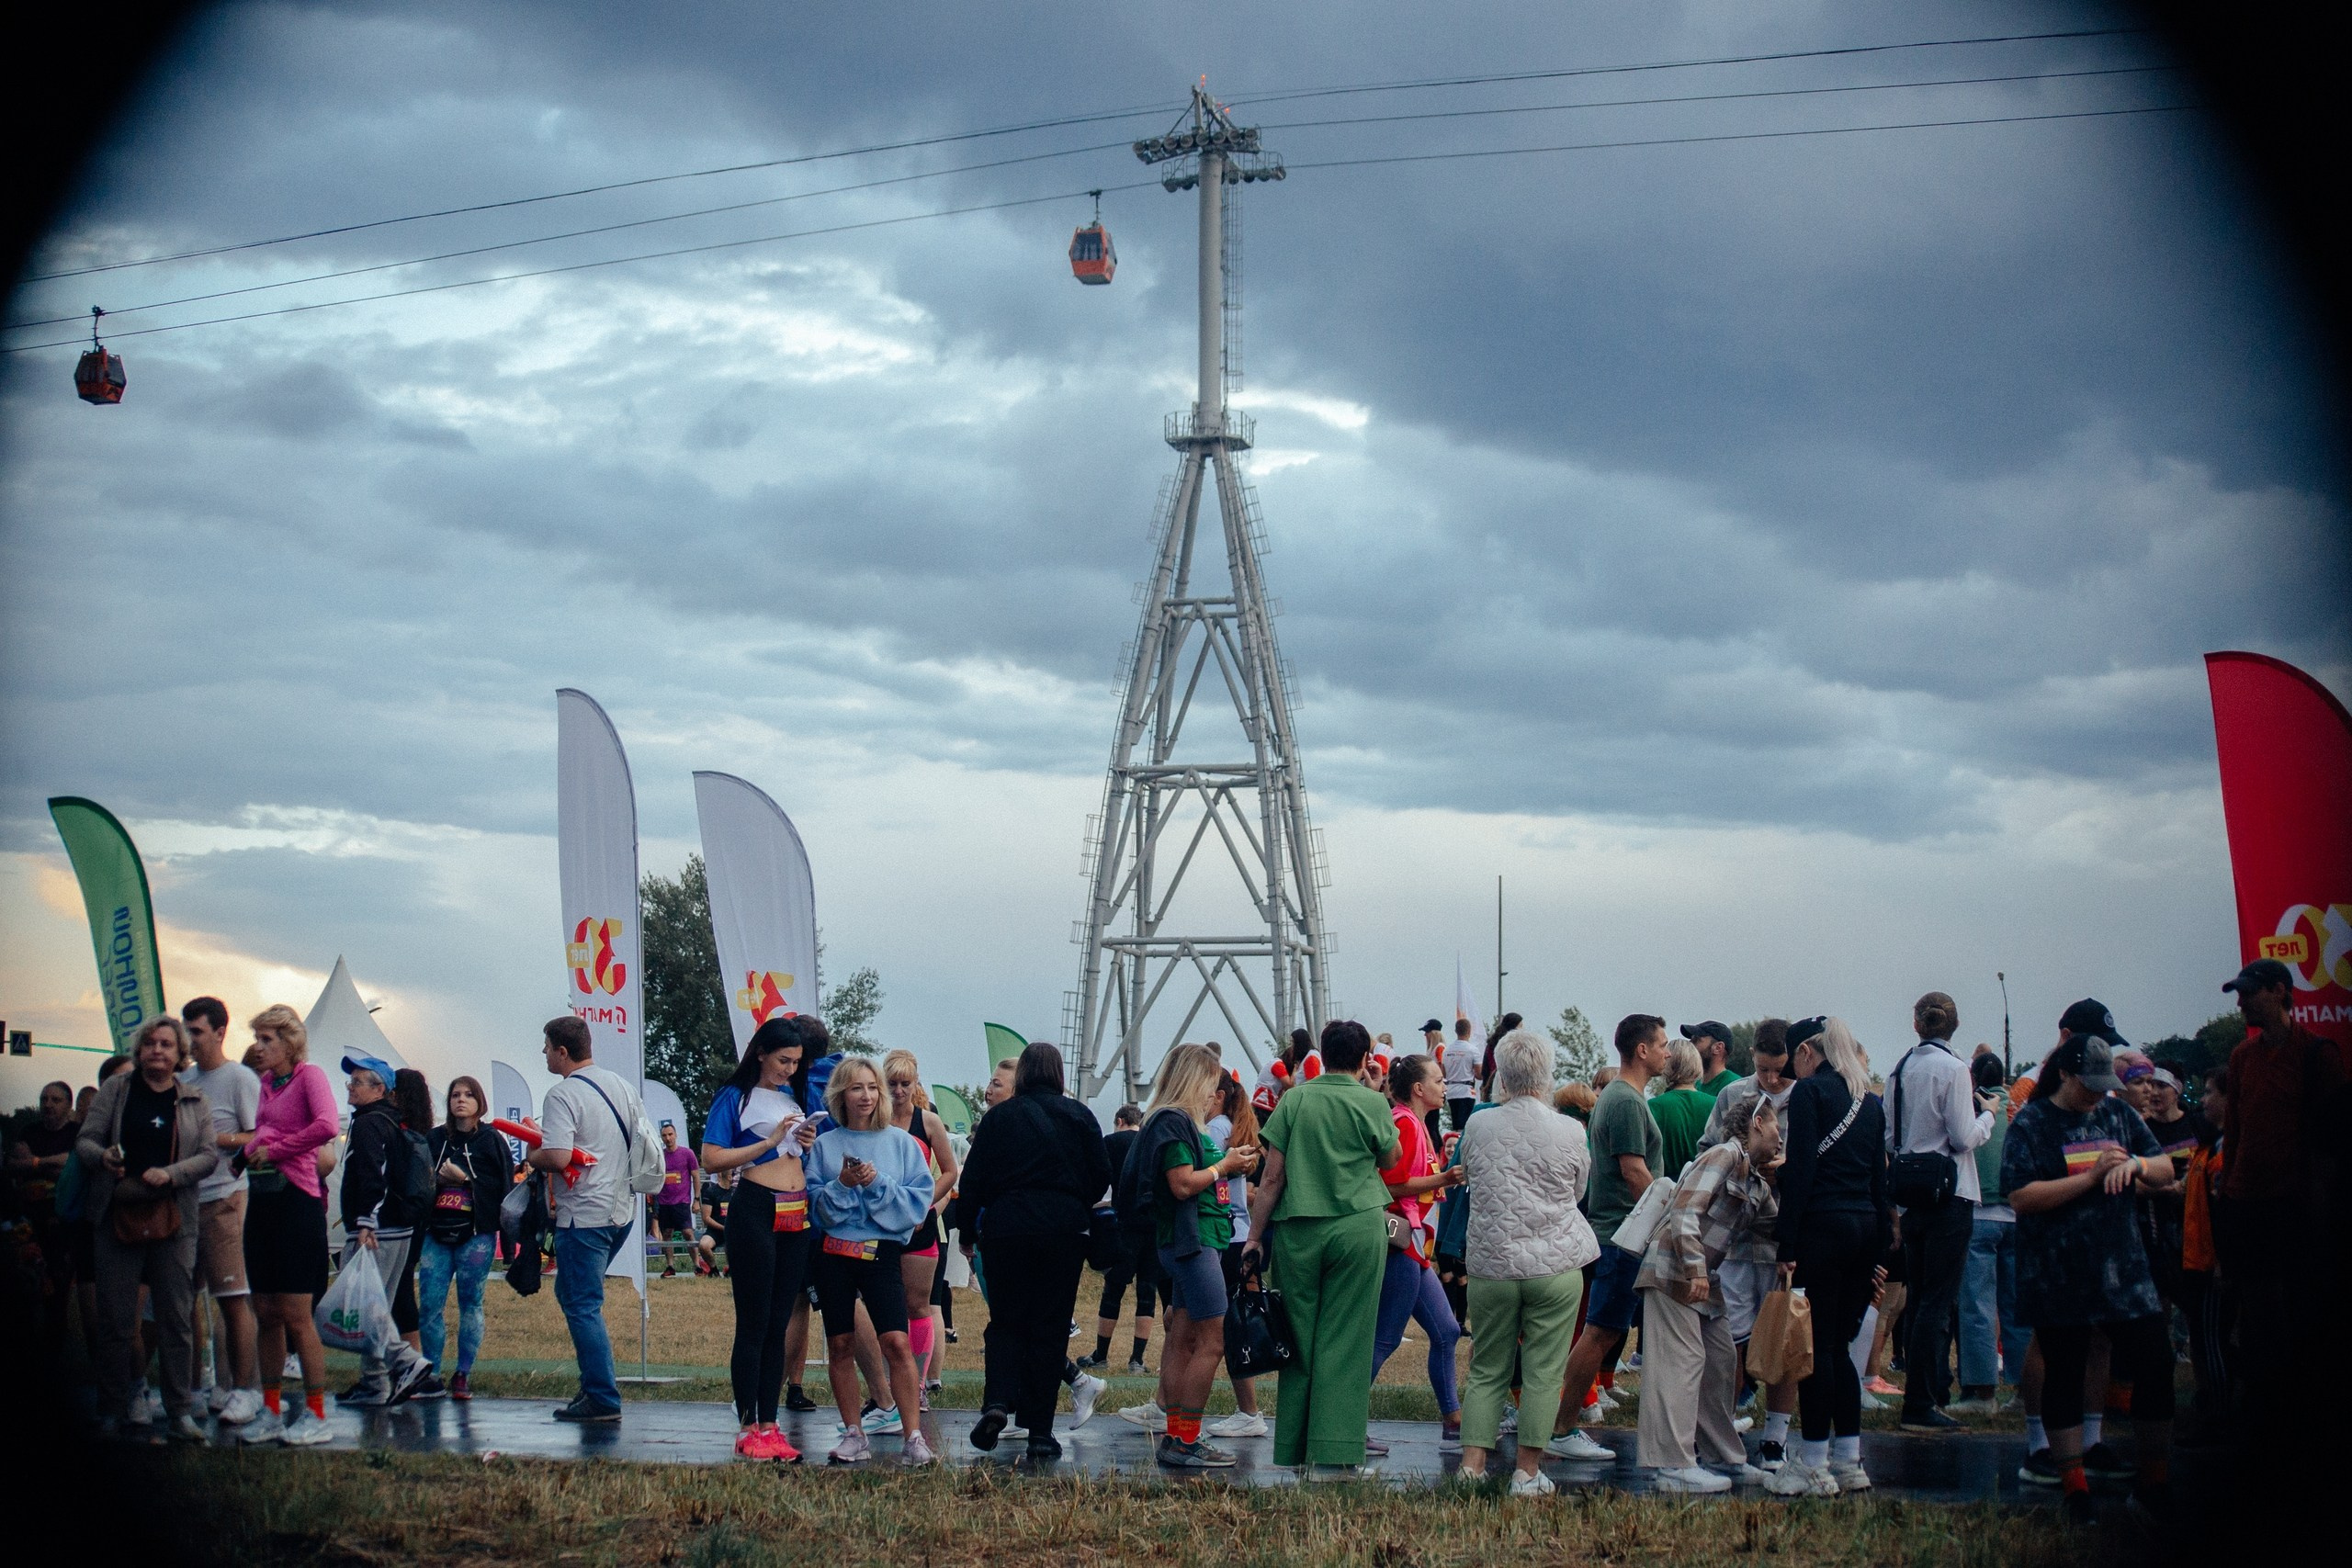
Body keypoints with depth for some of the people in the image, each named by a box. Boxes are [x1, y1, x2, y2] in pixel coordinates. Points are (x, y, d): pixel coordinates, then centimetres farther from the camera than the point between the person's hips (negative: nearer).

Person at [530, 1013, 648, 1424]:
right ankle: (599, 1378, 20)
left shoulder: (562, 1096, -15)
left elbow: (557, 1157, -26)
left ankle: (603, 1399, -4)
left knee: (582, 1306, -3)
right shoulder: (621, 1086, 9)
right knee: (573, 1294, 22)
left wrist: (532, 1157, -5)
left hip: (583, 1216, -8)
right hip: (622, 1209, 8)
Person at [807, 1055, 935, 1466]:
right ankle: (854, 1435, 15)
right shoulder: (825, 1144, 7)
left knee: (896, 1341, -12)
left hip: (881, 1251, -2)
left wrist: (878, 1183, -13)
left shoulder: (901, 1143, 5)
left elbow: (919, 1200, -2)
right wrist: (842, 1185, -13)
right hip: (834, 1253, 2)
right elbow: (815, 1205, 3)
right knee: (840, 1344, 5)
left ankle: (914, 1436, -10)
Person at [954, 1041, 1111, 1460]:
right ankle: (1040, 1431, 2)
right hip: (1065, 1231, 0)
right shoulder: (1078, 1116, 3)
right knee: (1049, 1327, 5)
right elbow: (1102, 1176, 5)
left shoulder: (998, 1118, 3)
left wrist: (967, 1229, 12)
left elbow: (972, 1182, 2)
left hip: (1007, 1228, 0)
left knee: (1006, 1320, 13)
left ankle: (998, 1401, -12)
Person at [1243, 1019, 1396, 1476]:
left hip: (1297, 1231, 2)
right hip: (1358, 1228, -2)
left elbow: (1272, 1176, 0)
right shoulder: (1372, 1104, -1)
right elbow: (1390, 1160, 16)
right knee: (1344, 1343, 1)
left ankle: (1292, 1450, 12)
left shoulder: (1295, 1100, 2)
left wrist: (1255, 1236, 5)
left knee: (1299, 1339, 8)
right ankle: (1335, 1450, -3)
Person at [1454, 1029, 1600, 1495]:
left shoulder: (1477, 1125, -3)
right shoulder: (1570, 1131, -6)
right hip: (1555, 1265, -2)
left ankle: (1472, 1466, 8)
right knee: (1543, 1373, 4)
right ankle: (1527, 1473, 6)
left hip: (1490, 1264, 2)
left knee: (1487, 1370, 12)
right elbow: (1577, 1192, 9)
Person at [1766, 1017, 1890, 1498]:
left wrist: (1788, 1246, -13)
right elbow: (1880, 1178, 16)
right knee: (1839, 1346, 13)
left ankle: (1814, 1467, -2)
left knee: (1817, 1347, -3)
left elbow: (1800, 1170, -13)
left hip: (1822, 1224, -7)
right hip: (1866, 1227, 7)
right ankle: (1849, 1462, 14)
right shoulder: (1869, 1100, 15)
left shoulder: (1811, 1090, -6)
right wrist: (1880, 1250, 19)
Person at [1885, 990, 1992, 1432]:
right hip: (1949, 1196, -7)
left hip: (1912, 1196, 7)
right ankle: (1920, 1406, -6)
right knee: (1938, 1301, -5)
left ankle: (1928, 1393, 21)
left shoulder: (1900, 1069, 8)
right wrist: (1987, 1113, 3)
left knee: (1922, 1298, 15)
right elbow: (1963, 1138, -14)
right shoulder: (1952, 1068, -12)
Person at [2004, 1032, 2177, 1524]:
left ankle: (2153, 1486, 15)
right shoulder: (2031, 1124, -6)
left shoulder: (2117, 1113, 9)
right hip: (2057, 1276, -4)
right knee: (2064, 1377, 5)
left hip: (2123, 1269, 4)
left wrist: (2135, 1163, -11)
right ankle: (2075, 1489, 16)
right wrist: (2092, 1176, -21)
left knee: (2155, 1366, 0)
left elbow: (2166, 1172, 12)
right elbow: (2022, 1197, -17)